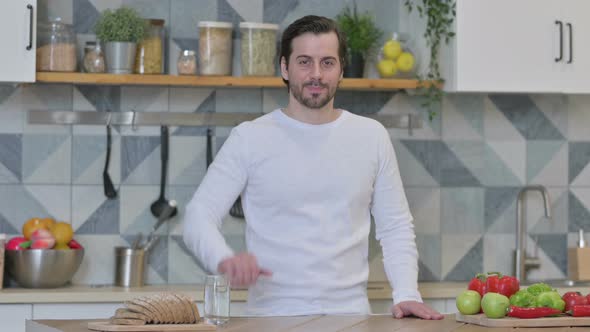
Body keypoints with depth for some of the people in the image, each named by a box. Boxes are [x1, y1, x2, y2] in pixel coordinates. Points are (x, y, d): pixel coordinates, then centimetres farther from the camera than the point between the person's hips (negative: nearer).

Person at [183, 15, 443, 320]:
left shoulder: (371, 137, 10)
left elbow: (395, 227, 13)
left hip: (350, 314, 2)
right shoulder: (249, 139, 3)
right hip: (273, 316, -2)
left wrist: (407, 294, -2)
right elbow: (199, 217, -1)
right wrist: (224, 259, -22)